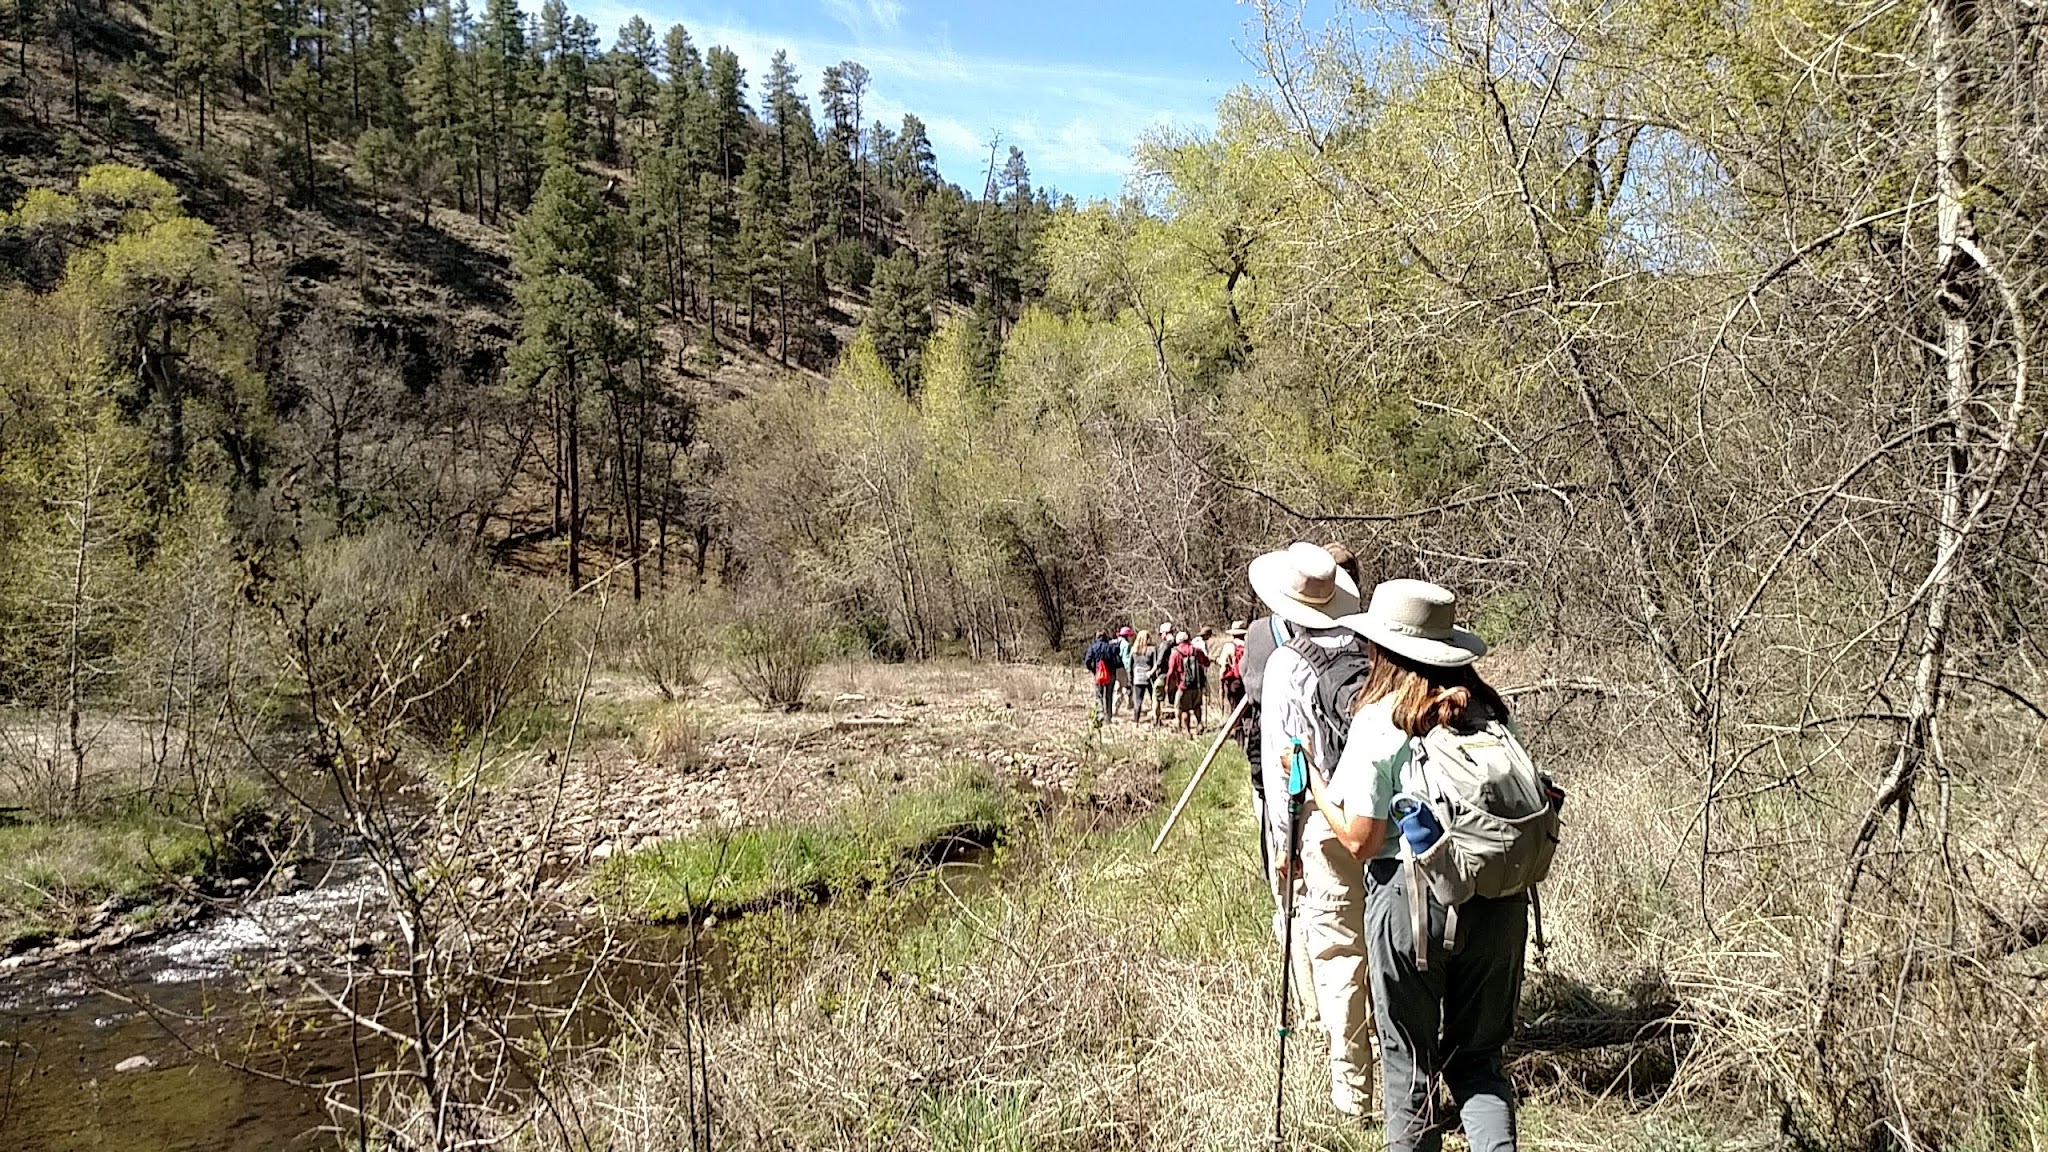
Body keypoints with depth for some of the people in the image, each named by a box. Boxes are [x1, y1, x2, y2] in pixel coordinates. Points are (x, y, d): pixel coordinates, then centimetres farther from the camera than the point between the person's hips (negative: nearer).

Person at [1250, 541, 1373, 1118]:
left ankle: (1353, 1088, 10)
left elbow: (1281, 762, -8)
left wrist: (1283, 843, -1)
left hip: (1329, 825, -5)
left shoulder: (1286, 665, -8)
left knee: (1339, 953, 3)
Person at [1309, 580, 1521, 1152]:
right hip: (1498, 897, 5)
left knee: (1410, 1061, 12)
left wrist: (1314, 786, 1)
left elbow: (1359, 839, -12)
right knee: (1478, 1055, 18)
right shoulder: (1487, 709, 3)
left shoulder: (1377, 723, -11)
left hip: (1411, 896, -4)